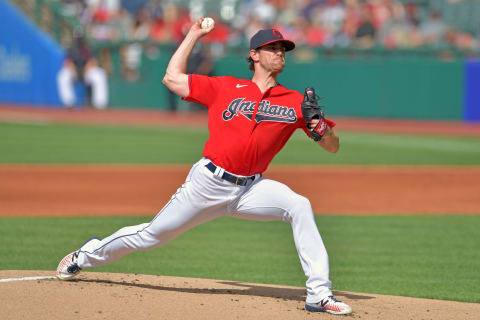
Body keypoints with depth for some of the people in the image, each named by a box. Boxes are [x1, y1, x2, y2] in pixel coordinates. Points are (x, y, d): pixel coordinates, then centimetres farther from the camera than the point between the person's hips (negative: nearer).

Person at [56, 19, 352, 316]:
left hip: (250, 189, 1)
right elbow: (172, 78, 5)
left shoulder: (295, 102, 3)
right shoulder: (226, 88, 3)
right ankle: (87, 255, 33)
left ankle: (319, 293, -24)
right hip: (208, 182, -1)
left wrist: (319, 126, -18)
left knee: (300, 205, -25)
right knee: (151, 235, 6)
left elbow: (333, 146, 4)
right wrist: (193, 35, 12)